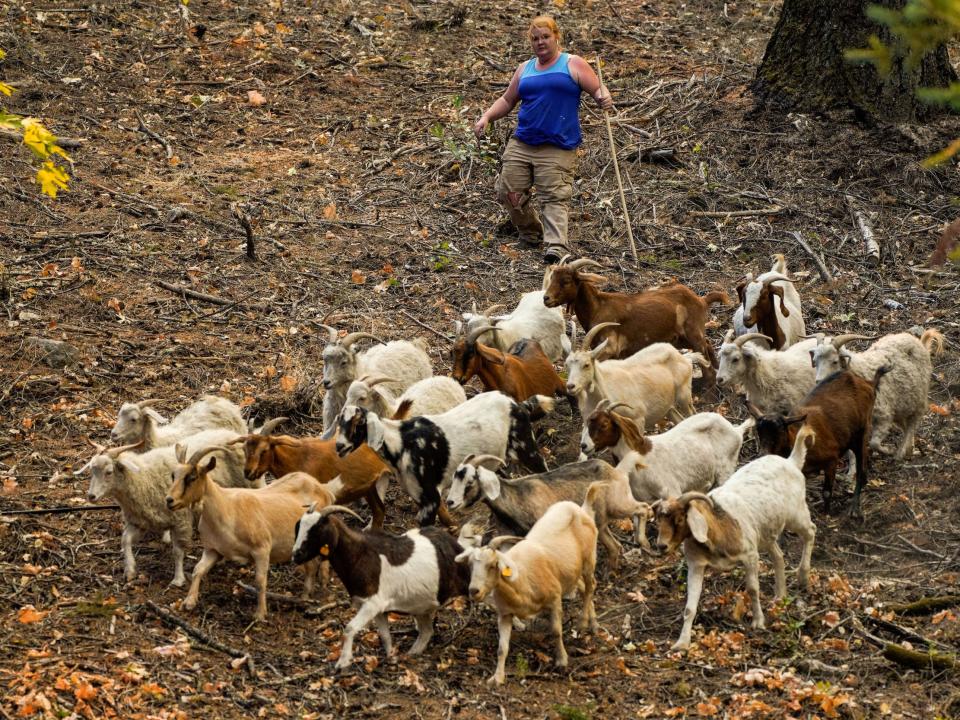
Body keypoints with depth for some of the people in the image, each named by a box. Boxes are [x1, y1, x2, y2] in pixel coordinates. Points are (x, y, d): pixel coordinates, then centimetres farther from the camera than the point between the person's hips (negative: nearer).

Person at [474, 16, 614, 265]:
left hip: (557, 148, -5)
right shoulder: (525, 69, 18)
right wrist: (486, 117, 7)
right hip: (521, 144, 5)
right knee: (509, 193, 3)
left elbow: (598, 90, -1)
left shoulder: (573, 65, 3)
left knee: (554, 197, -16)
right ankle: (532, 234, 25)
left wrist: (604, 98, -25)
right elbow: (507, 100, 23)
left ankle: (556, 246, -28)